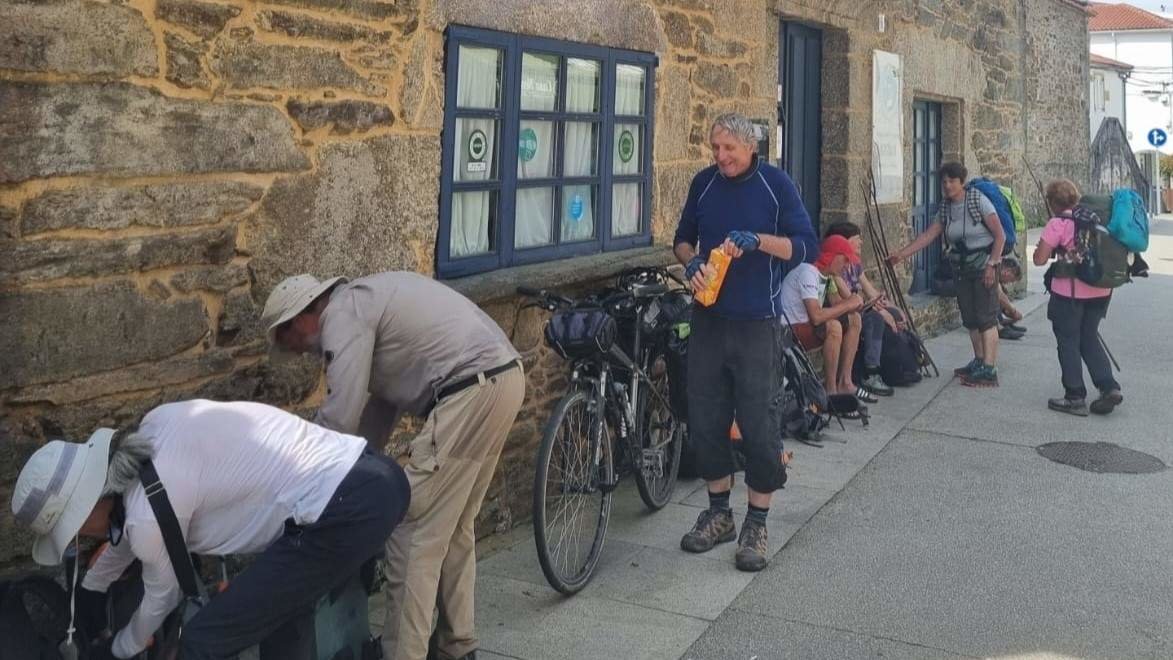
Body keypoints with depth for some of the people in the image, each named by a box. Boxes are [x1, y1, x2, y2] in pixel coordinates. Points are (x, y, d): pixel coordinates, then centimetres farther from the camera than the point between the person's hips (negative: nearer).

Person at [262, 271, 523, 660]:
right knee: (453, 527, 19)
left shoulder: (343, 314, -6)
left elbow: (340, 416, -11)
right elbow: (381, 398, 27)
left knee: (413, 532, -3)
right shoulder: (365, 300, 24)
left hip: (472, 390, -10)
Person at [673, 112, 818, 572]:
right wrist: (690, 261, -6)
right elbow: (683, 238, 17)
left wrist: (756, 240, -21)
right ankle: (719, 513, 24)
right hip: (709, 319, 4)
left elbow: (807, 246, -6)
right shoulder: (704, 183, 6)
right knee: (705, 419, 7)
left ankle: (756, 525, 13)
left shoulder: (775, 184, -4)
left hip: (757, 323, -4)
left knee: (759, 424, -1)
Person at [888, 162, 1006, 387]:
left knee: (986, 317, -10)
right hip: (962, 267, 7)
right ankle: (979, 362, 21)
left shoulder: (978, 201, -12)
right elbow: (928, 235, 5)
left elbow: (1000, 236, -12)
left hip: (983, 264, -7)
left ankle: (989, 371, -11)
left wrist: (992, 265, -18)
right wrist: (901, 254, -3)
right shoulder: (945, 208, 7)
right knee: (969, 318, 9)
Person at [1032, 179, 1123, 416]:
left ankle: (1075, 398, 9)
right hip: (1100, 290, 6)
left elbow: (1039, 259, -12)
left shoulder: (1058, 224, -12)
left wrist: (1043, 246, 8)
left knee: (1068, 343, 6)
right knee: (1090, 339, 18)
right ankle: (1109, 387, 8)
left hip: (1070, 292, -6)